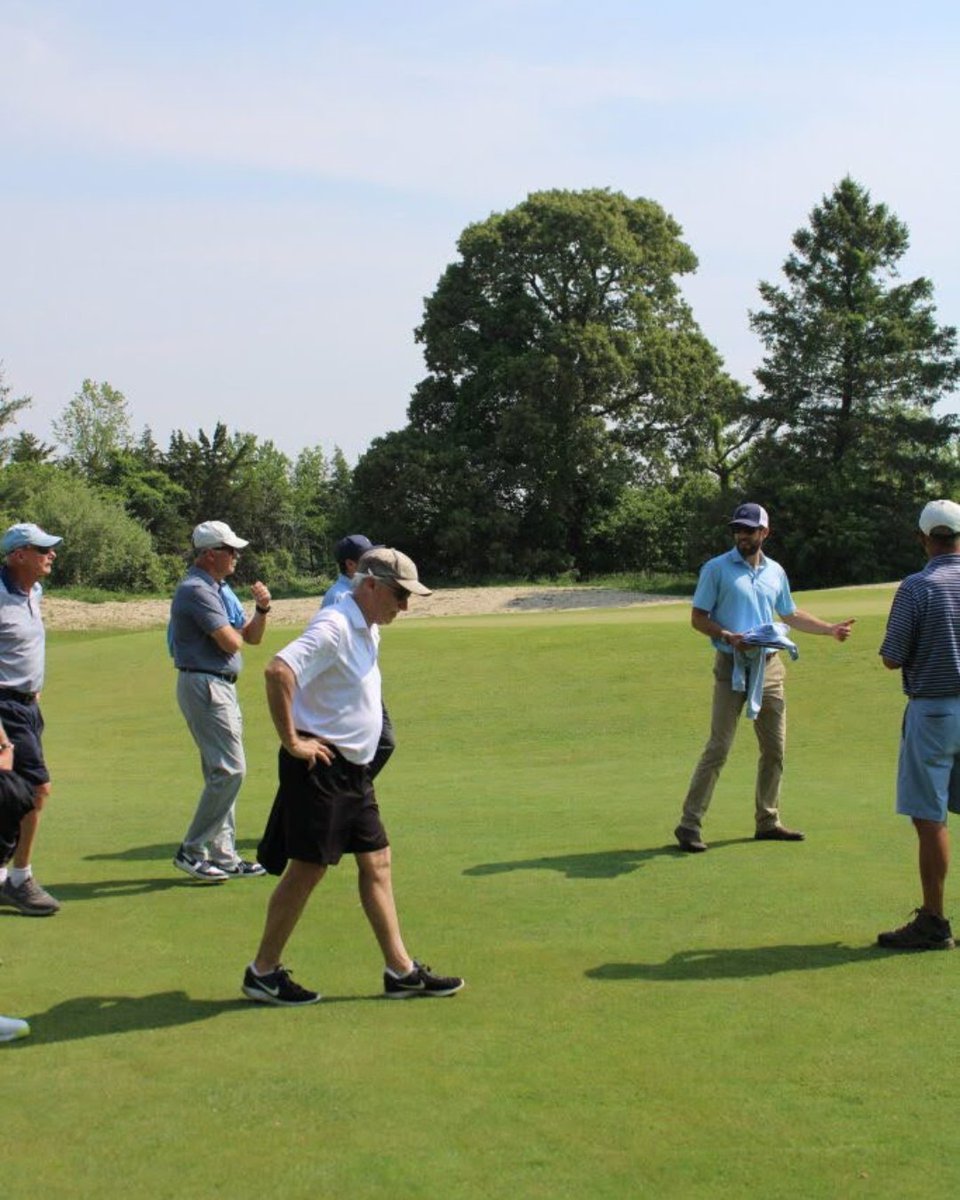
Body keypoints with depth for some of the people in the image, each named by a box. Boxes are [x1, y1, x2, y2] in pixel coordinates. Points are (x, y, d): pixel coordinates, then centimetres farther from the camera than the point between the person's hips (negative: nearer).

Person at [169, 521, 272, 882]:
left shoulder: (221, 589, 16)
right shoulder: (196, 589, -15)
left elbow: (252, 637, 18)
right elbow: (229, 642, -21)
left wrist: (262, 609, 0)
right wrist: (234, 632, 1)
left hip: (222, 687, 10)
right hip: (203, 686, -10)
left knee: (221, 772, 12)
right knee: (230, 769, -12)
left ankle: (223, 855, 17)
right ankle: (192, 850, -5)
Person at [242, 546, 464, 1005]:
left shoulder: (367, 628, 13)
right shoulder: (334, 627, -18)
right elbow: (278, 671, -33)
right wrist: (291, 741, -25)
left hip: (353, 769, 10)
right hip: (320, 766, -10)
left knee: (376, 862, 10)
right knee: (307, 868, -2)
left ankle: (401, 970, 16)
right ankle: (263, 972, 10)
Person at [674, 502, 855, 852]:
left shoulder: (776, 572, 12)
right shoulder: (716, 569, -3)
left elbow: (790, 614, 27)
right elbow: (698, 618, -3)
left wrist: (830, 629, 23)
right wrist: (728, 637, -18)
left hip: (769, 666, 5)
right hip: (732, 666, -5)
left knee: (775, 748, 8)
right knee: (718, 747, -10)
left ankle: (768, 822, 20)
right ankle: (689, 824, -5)